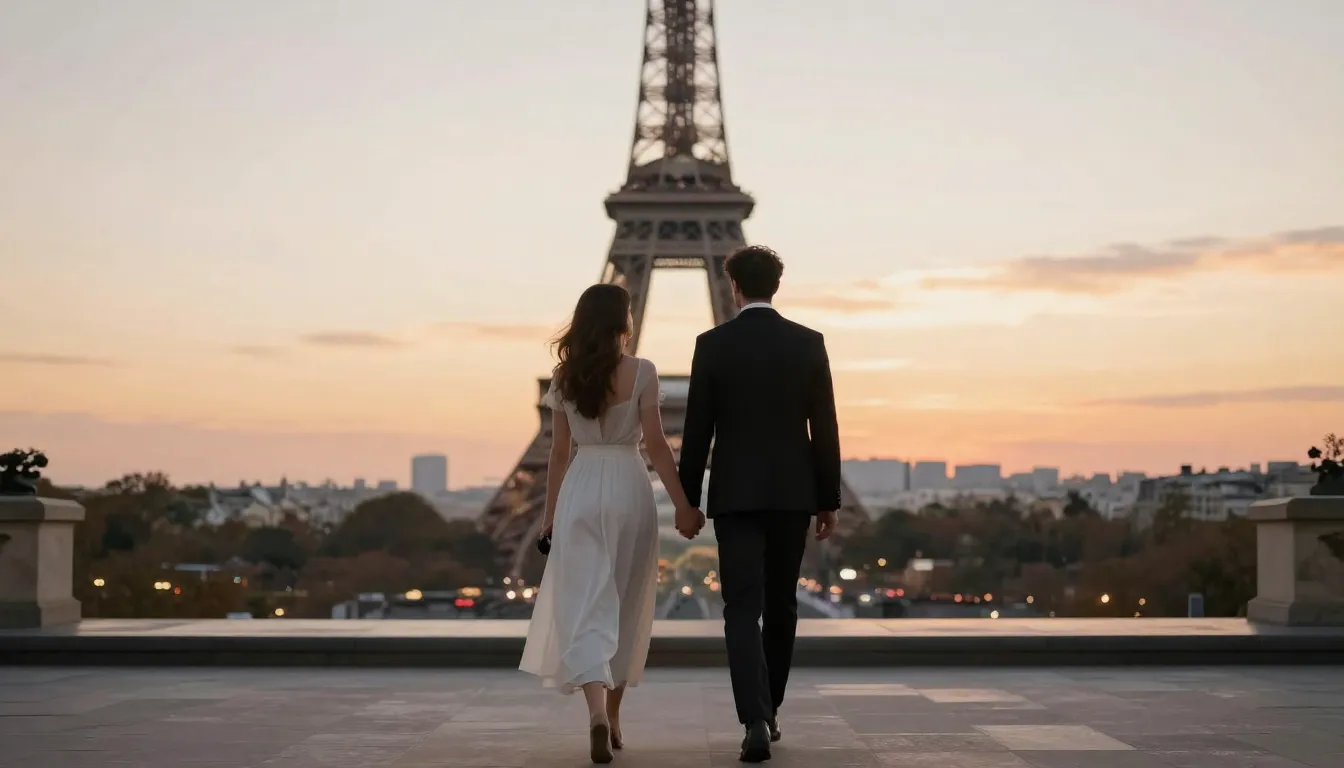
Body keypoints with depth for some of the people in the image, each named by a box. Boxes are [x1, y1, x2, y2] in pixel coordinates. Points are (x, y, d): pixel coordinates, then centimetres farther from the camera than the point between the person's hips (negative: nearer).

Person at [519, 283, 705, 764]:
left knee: (587, 605, -3)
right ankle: (612, 715, 22)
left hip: (580, 491, 1)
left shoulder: (565, 377, 4)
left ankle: (597, 712, -24)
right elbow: (656, 445, -8)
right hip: (629, 489, -1)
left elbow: (559, 451, 8)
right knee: (626, 607, 13)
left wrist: (550, 510, 16)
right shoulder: (641, 372, -5)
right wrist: (683, 504, -5)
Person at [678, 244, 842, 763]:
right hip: (793, 493, 2)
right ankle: (768, 711, 26)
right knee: (781, 605, 16)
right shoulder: (809, 343, 0)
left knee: (743, 610, -4)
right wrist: (829, 500, 6)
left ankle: (756, 720, -19)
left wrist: (687, 499, 6)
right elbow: (825, 428, -1)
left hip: (735, 494, -2)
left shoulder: (713, 344, -4)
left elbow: (697, 429, -3)